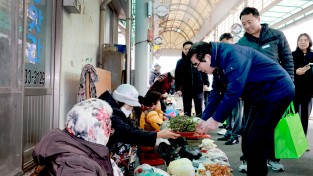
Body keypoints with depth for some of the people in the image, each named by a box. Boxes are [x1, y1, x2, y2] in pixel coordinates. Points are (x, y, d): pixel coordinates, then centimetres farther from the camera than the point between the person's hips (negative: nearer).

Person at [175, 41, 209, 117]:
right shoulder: (180, 62, 4)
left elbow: (204, 72, 7)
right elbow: (177, 76, 2)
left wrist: (206, 84, -5)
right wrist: (177, 88, -6)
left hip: (198, 89, 0)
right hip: (186, 90, 0)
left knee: (199, 111, 7)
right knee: (187, 111, 9)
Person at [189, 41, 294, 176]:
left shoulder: (231, 54, -24)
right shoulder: (219, 64, 6)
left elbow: (234, 90, -30)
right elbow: (216, 93, 10)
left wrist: (216, 119, -23)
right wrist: (204, 119, 5)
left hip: (277, 93, -10)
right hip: (264, 96, 10)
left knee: (255, 140, -9)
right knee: (248, 139, 10)